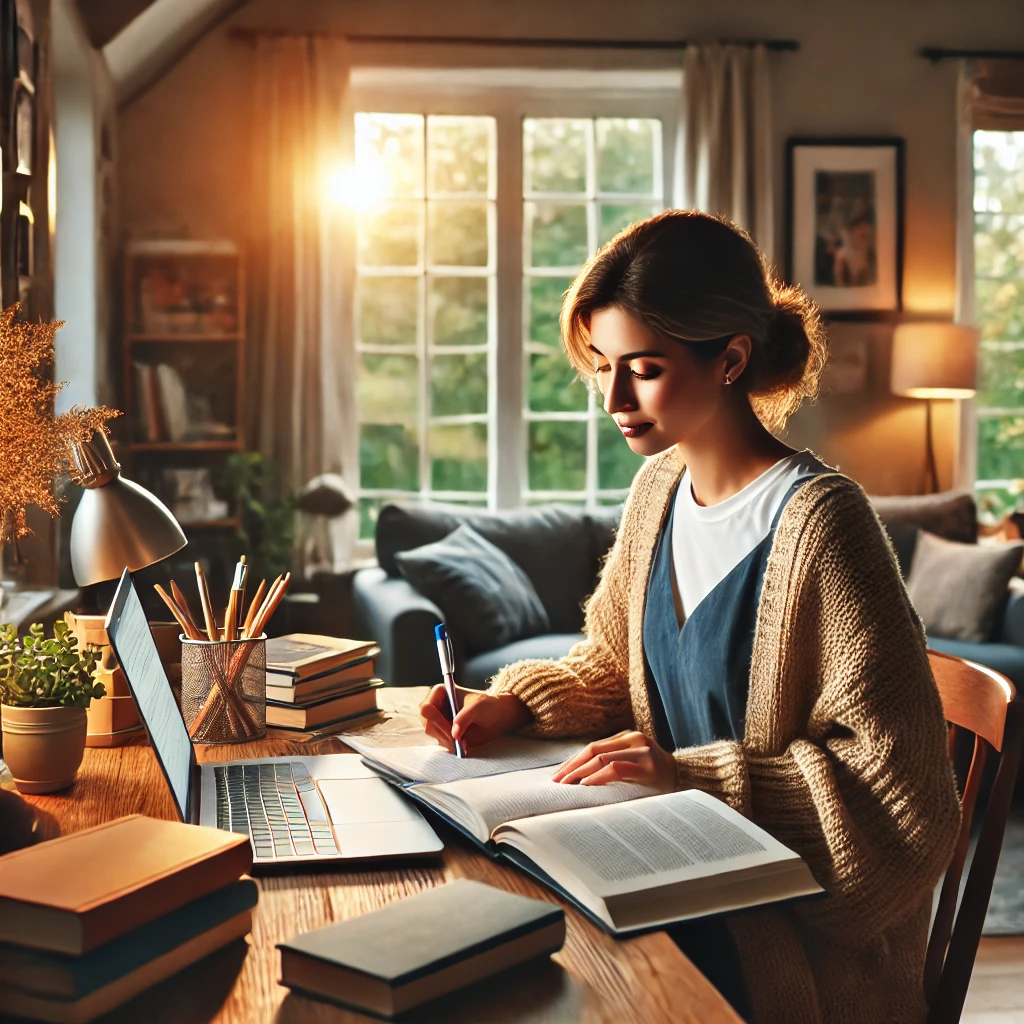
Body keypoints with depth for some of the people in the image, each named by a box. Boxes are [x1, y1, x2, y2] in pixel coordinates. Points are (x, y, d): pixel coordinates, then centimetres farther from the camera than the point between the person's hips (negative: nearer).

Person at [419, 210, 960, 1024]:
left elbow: (899, 789, -20)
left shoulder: (817, 521, -20)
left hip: (794, 933, -6)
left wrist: (690, 774, -22)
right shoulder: (659, 486, 4)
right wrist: (514, 703, 0)